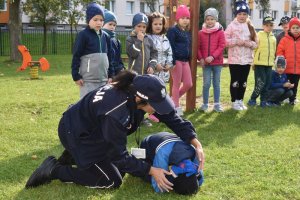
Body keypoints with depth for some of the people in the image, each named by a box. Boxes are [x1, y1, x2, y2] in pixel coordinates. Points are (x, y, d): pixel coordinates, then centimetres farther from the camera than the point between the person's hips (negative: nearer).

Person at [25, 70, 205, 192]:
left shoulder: (138, 90, -18)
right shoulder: (115, 114, -39)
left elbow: (171, 116, -10)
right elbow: (119, 155, -26)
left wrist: (195, 142, -18)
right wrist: (151, 171, -24)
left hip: (93, 129, 8)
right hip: (76, 133, -8)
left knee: (121, 169, 14)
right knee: (112, 181, -3)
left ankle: (74, 157, 23)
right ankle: (55, 170, 1)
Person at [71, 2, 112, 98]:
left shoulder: (105, 37, 10)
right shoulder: (83, 35, -7)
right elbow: (76, 56, -8)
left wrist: (110, 75, 15)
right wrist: (76, 76, -10)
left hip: (103, 79, 6)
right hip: (88, 80, -6)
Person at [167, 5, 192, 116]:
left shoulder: (187, 32, 16)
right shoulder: (173, 30, -8)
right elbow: (170, 47, -14)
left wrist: (188, 59, 16)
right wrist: (172, 61, -20)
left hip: (185, 61, 8)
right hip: (177, 60, -8)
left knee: (189, 84, 8)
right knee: (177, 84, 0)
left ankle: (174, 99, 26)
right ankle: (176, 107, 11)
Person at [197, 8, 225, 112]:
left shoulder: (220, 32, -1)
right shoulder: (201, 33, 3)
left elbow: (221, 46, -8)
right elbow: (198, 47, 5)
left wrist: (212, 57, -17)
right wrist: (200, 58, -9)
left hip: (217, 62, 0)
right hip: (205, 62, 0)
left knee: (216, 83, 8)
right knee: (206, 84, -1)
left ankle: (217, 104, 15)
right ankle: (205, 104, 8)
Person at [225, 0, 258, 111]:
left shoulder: (250, 27, 9)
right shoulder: (231, 26, -3)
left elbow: (256, 43, 9)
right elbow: (225, 40, -8)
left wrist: (250, 44, -11)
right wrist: (236, 42, -18)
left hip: (247, 59, 4)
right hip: (234, 59, -4)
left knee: (243, 81, 10)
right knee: (235, 81, 1)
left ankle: (240, 100, 21)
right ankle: (234, 101, 9)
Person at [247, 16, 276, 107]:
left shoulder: (273, 37, 13)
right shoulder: (258, 35, -4)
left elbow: (274, 51, 20)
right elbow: (254, 48, -8)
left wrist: (273, 61, 15)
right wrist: (253, 62, -11)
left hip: (269, 64, 6)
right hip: (259, 63, -6)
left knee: (267, 83, 5)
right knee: (261, 83, -10)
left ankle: (263, 100, 16)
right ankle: (252, 99, 5)